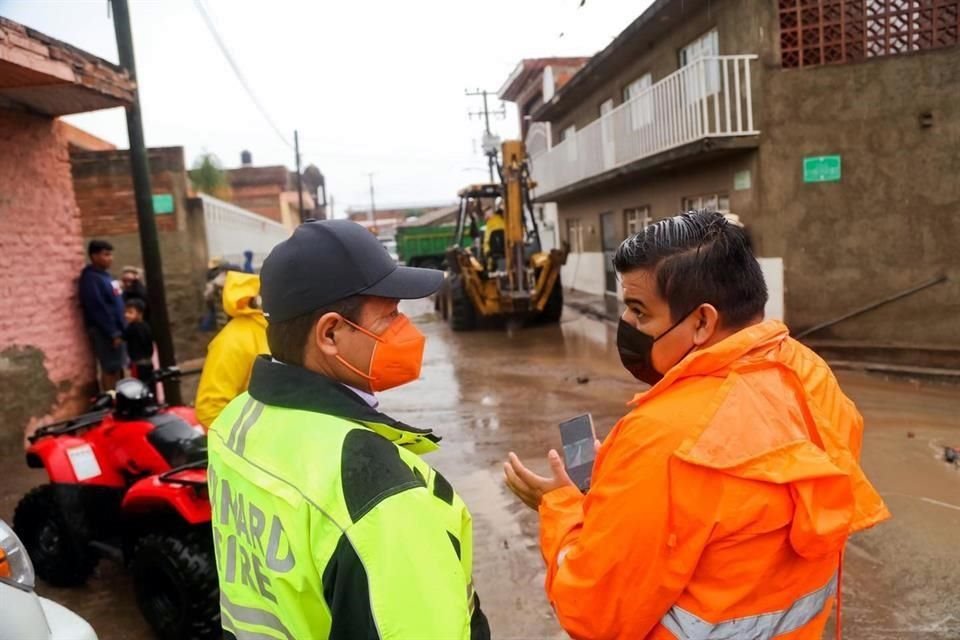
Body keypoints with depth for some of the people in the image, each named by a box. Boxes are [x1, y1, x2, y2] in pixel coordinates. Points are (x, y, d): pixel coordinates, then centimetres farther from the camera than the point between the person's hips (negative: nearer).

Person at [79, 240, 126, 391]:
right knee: (110, 369, -5)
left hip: (115, 329, 9)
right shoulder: (90, 278, -14)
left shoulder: (105, 275, 15)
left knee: (117, 368, 13)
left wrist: (119, 330, 14)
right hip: (104, 331, -9)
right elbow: (97, 309, -20)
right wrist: (113, 333, -20)